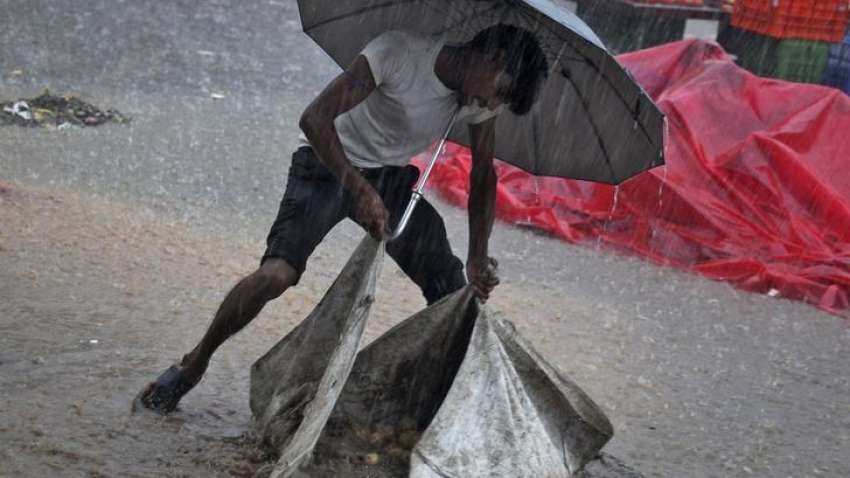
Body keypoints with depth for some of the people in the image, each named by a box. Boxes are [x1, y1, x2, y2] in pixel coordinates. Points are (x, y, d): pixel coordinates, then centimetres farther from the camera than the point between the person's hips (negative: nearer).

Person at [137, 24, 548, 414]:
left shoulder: (480, 98, -9)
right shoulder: (400, 51, -29)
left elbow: (483, 175, 4)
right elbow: (315, 118, -30)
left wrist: (478, 258, -4)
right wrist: (361, 190, -36)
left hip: (391, 177, 6)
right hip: (327, 162, -5)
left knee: (454, 291, -4)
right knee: (278, 271, -26)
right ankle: (192, 366, -6)